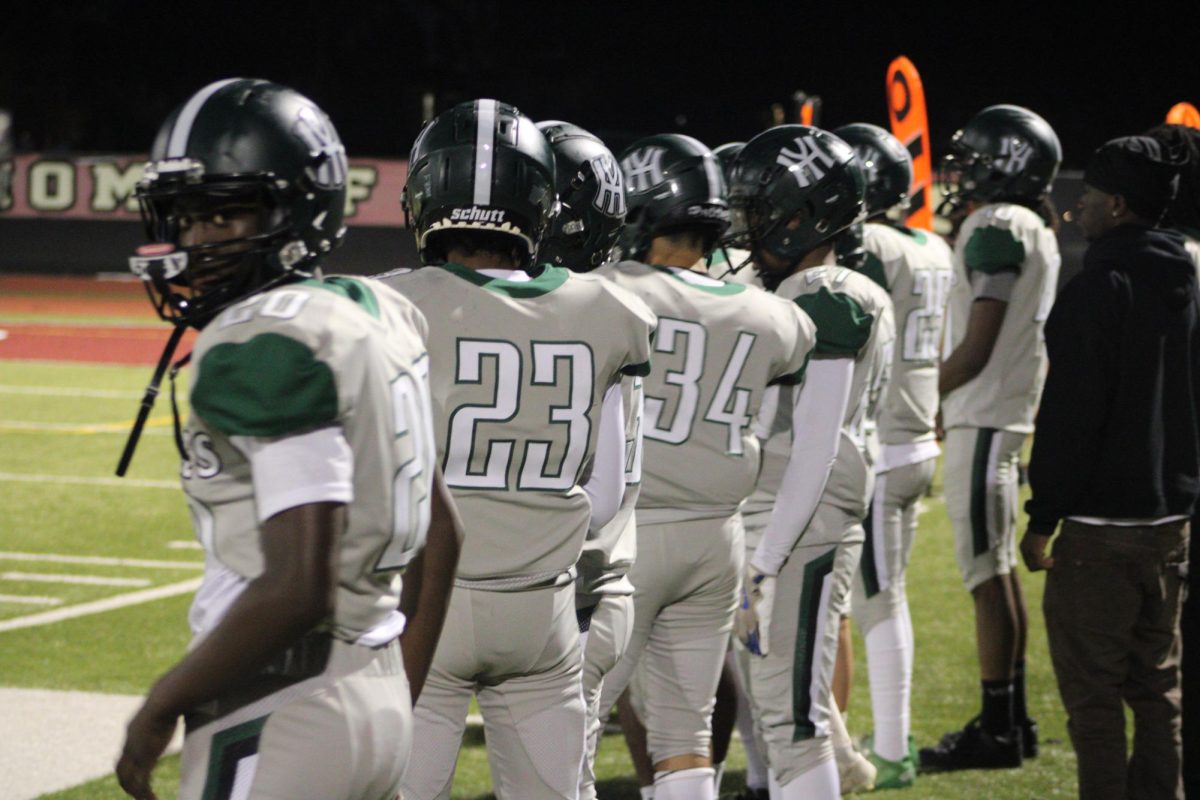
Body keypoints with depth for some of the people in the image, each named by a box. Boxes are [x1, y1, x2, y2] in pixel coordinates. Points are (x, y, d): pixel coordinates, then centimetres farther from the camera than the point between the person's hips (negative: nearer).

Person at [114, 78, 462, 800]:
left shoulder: (273, 345, -17)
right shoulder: (376, 315, 10)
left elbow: (296, 589, -23)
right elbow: (440, 536, 18)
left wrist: (162, 706, -13)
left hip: (282, 720, -9)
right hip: (377, 697, 9)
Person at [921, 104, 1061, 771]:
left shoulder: (996, 228, -15)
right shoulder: (1035, 233, 15)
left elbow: (977, 348, -19)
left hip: (983, 417, -10)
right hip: (1009, 414, 10)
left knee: (988, 572, -7)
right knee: (999, 569, 14)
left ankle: (999, 728, -4)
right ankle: (1013, 719, 20)